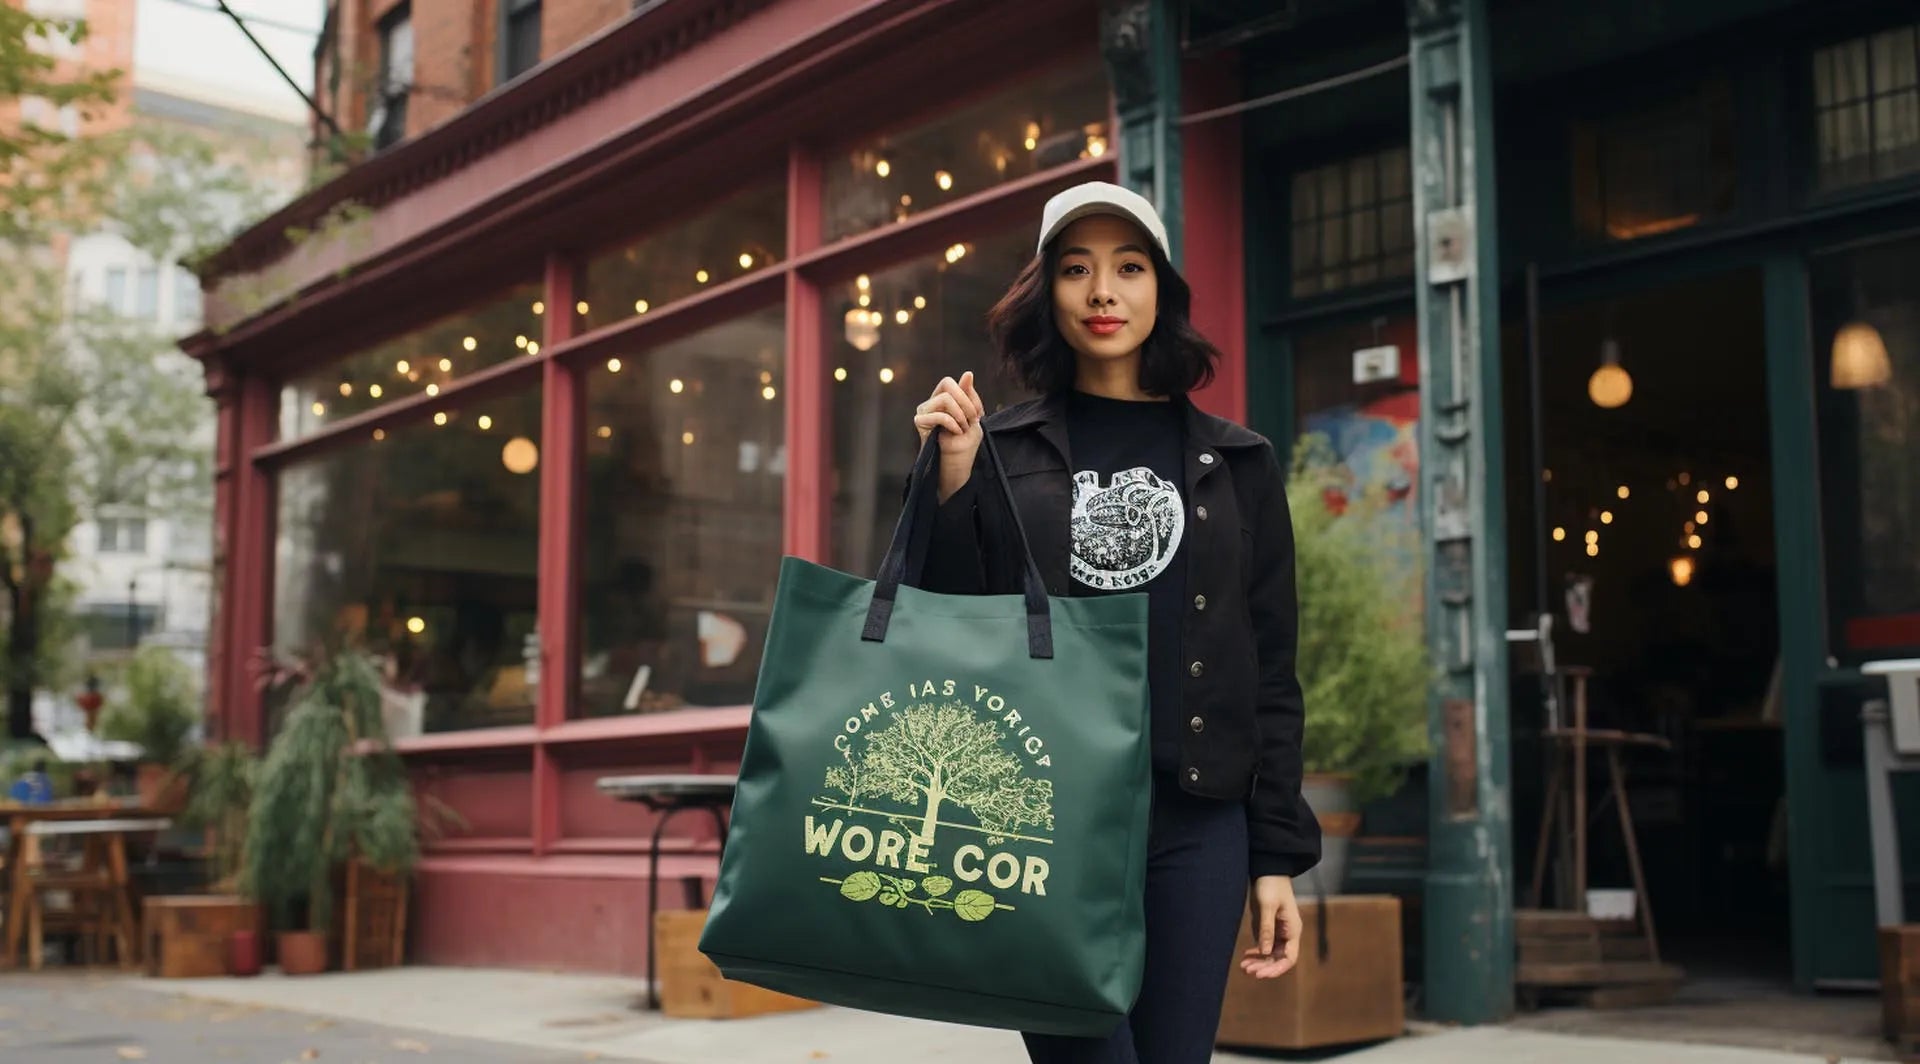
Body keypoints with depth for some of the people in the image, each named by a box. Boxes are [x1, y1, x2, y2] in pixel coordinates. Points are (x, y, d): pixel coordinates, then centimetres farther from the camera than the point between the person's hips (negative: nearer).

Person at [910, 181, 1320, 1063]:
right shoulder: (1000, 451, 5)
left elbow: (1270, 672, 9)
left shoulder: (1236, 465, 10)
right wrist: (951, 484, -9)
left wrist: (1279, 857, 4)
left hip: (1195, 824, 2)